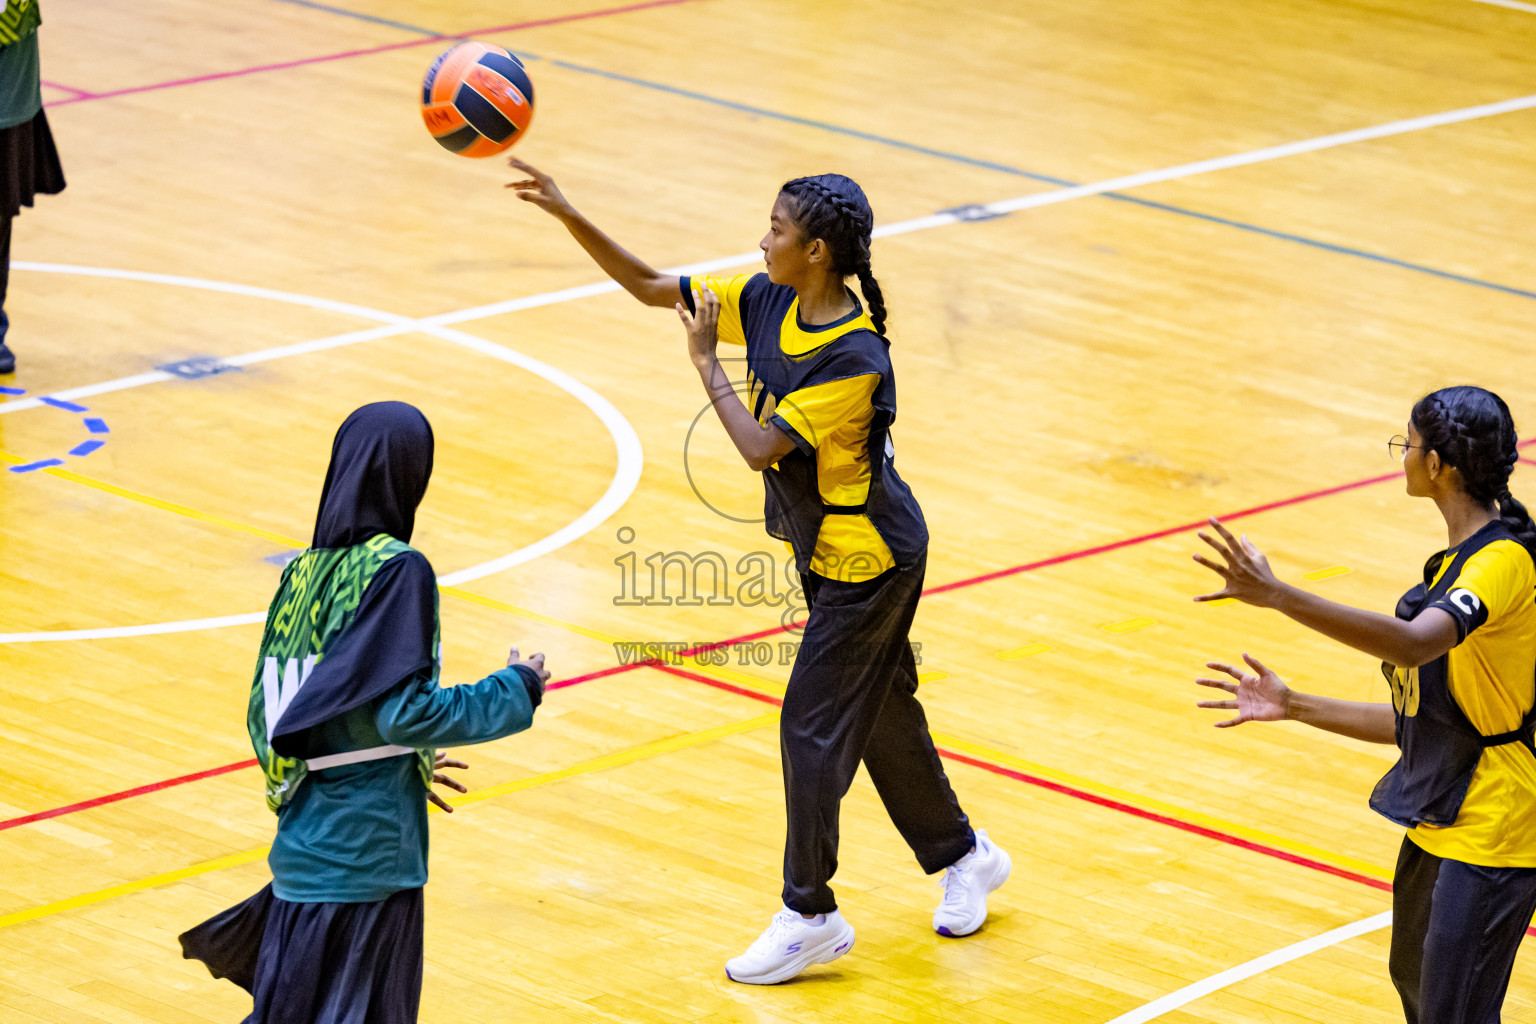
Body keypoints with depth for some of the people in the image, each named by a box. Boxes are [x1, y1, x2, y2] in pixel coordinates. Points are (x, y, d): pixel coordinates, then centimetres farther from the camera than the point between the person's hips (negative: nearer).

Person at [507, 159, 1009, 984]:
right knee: (879, 711, 19)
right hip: (832, 551, 9)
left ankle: (810, 916, 7)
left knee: (813, 724, -4)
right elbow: (652, 289, 0)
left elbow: (761, 446, -30)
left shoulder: (853, 357, -30)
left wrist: (705, 361, -21)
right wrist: (566, 215, -9)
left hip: (867, 559, -9)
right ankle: (962, 856, 37)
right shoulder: (770, 301, -6)